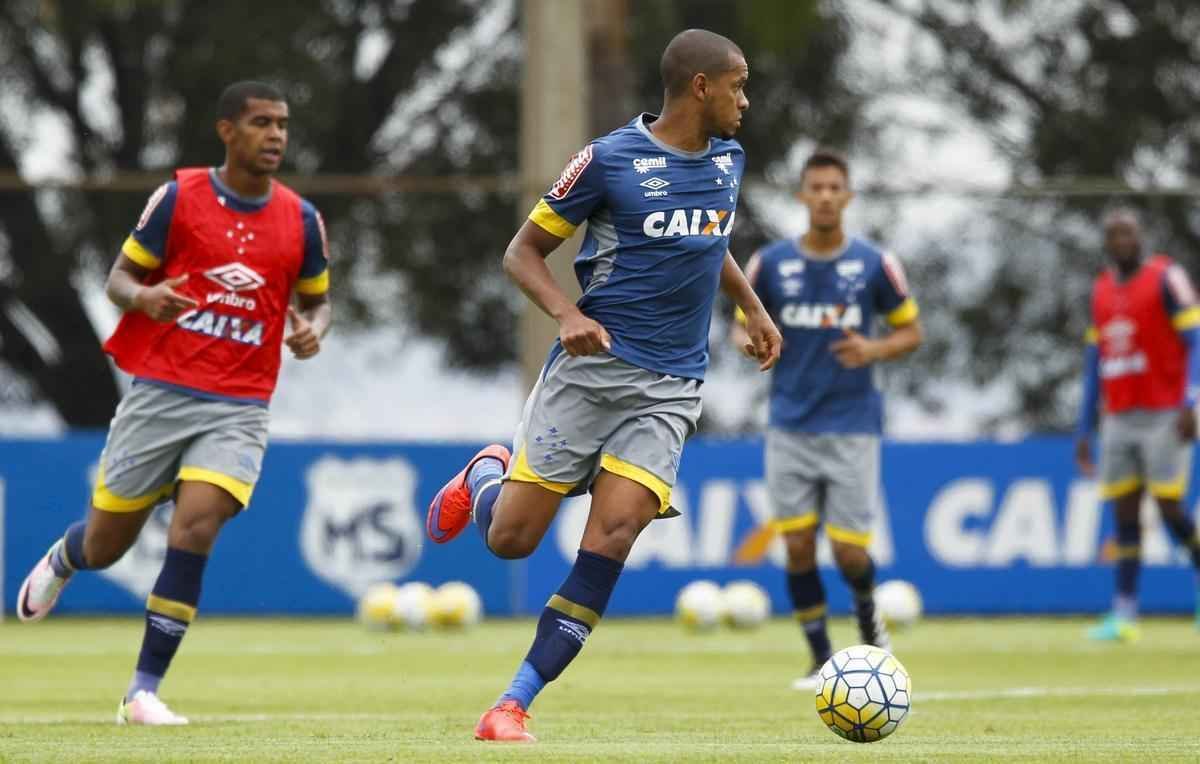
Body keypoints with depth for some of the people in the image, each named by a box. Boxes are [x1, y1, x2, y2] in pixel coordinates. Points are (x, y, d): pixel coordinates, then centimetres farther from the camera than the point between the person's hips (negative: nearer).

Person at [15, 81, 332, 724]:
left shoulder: (301, 219, 4)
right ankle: (62, 559, 47)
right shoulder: (178, 197, -3)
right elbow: (120, 275, 3)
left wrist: (311, 331, -5)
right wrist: (141, 296, -20)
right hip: (159, 394, -1)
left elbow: (315, 299, 18)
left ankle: (144, 690, -11)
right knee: (106, 544, 6)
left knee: (195, 528, -20)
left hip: (238, 409, 1)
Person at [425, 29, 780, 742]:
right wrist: (567, 314, -18)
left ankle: (515, 703, -9)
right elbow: (524, 251, -2)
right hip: (591, 365, -3)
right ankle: (485, 474, 34)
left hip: (670, 388, 4)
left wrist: (752, 307, 24)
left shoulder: (728, 159, 9)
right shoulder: (611, 159, -8)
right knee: (510, 538, -3)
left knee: (612, 537, -15)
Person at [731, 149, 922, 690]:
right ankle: (821, 659, 11)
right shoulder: (770, 263, 0)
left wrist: (875, 350, -15)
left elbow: (910, 331, 6)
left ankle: (868, 615, 29)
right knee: (798, 546, -3)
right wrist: (752, 341, -12)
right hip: (790, 427, 1)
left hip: (852, 427, -1)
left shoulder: (875, 264, -3)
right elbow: (743, 325, 12)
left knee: (848, 550, -4)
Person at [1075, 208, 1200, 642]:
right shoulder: (1102, 290, 15)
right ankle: (1124, 614, -1)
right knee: (1124, 515, 1)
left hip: (1163, 416, -6)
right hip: (1118, 421, 6)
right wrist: (1085, 430, 16)